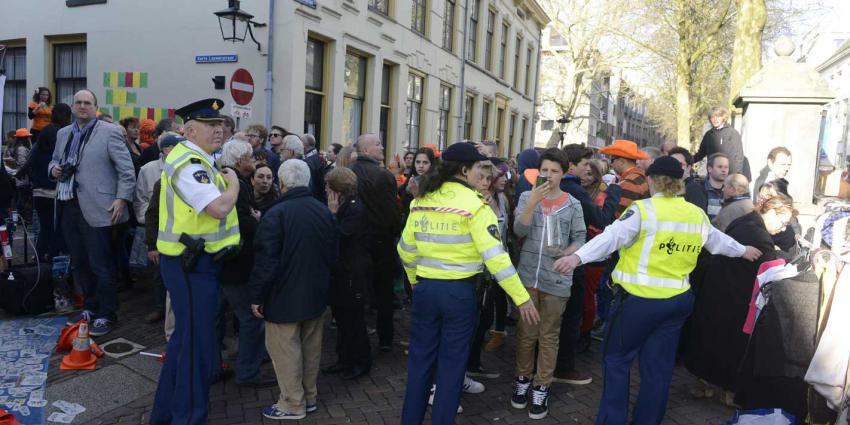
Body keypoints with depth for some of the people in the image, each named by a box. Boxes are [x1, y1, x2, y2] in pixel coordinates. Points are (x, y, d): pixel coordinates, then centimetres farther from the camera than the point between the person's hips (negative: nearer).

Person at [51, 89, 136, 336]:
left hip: (96, 209, -6)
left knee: (101, 265, -1)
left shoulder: (109, 131, -5)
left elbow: (127, 169, -7)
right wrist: (54, 168, 4)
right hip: (68, 207, 7)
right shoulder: (63, 134, 15)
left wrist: (122, 198, -15)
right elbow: (54, 161, 28)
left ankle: (106, 315, 10)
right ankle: (90, 307, 29)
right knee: (79, 263, 14)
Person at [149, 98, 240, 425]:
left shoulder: (196, 160, 14)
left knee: (186, 337, 21)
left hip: (195, 261, 11)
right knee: (197, 344, 0)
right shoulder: (189, 163, -19)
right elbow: (220, 208, -28)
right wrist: (233, 182, -12)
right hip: (191, 264, -11)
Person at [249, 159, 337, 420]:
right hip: (316, 294, 7)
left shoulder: (276, 214, -18)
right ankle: (309, 397, 28)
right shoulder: (324, 211, 2)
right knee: (311, 348, 16)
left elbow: (266, 261, -19)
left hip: (284, 296, -6)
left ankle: (293, 404, 14)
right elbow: (333, 254, 10)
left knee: (285, 350, 6)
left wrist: (256, 296, -8)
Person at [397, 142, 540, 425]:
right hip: (459, 291, -4)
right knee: (452, 362, 10)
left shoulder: (421, 200, 4)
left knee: (420, 358, 16)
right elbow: (495, 255, -17)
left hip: (425, 288, 5)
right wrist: (522, 297, -13)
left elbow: (406, 249, 10)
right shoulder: (474, 204, -12)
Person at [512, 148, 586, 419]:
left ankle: (541, 388, 20)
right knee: (525, 333, 11)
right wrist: (533, 200, -20)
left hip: (556, 279, -1)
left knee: (549, 336, 8)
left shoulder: (573, 204, 2)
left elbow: (580, 239, 3)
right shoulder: (527, 197, 3)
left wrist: (566, 253, -17)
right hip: (528, 275, 1)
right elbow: (519, 231, -10)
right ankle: (523, 380, 29)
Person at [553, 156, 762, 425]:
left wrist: (578, 257, -36)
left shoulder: (644, 209, -10)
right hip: (678, 300, 6)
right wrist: (742, 251, 48)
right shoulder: (697, 215, 9)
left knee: (616, 357, 9)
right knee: (659, 366, 14)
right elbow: (718, 240, 27)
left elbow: (613, 236, -25)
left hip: (640, 298, -6)